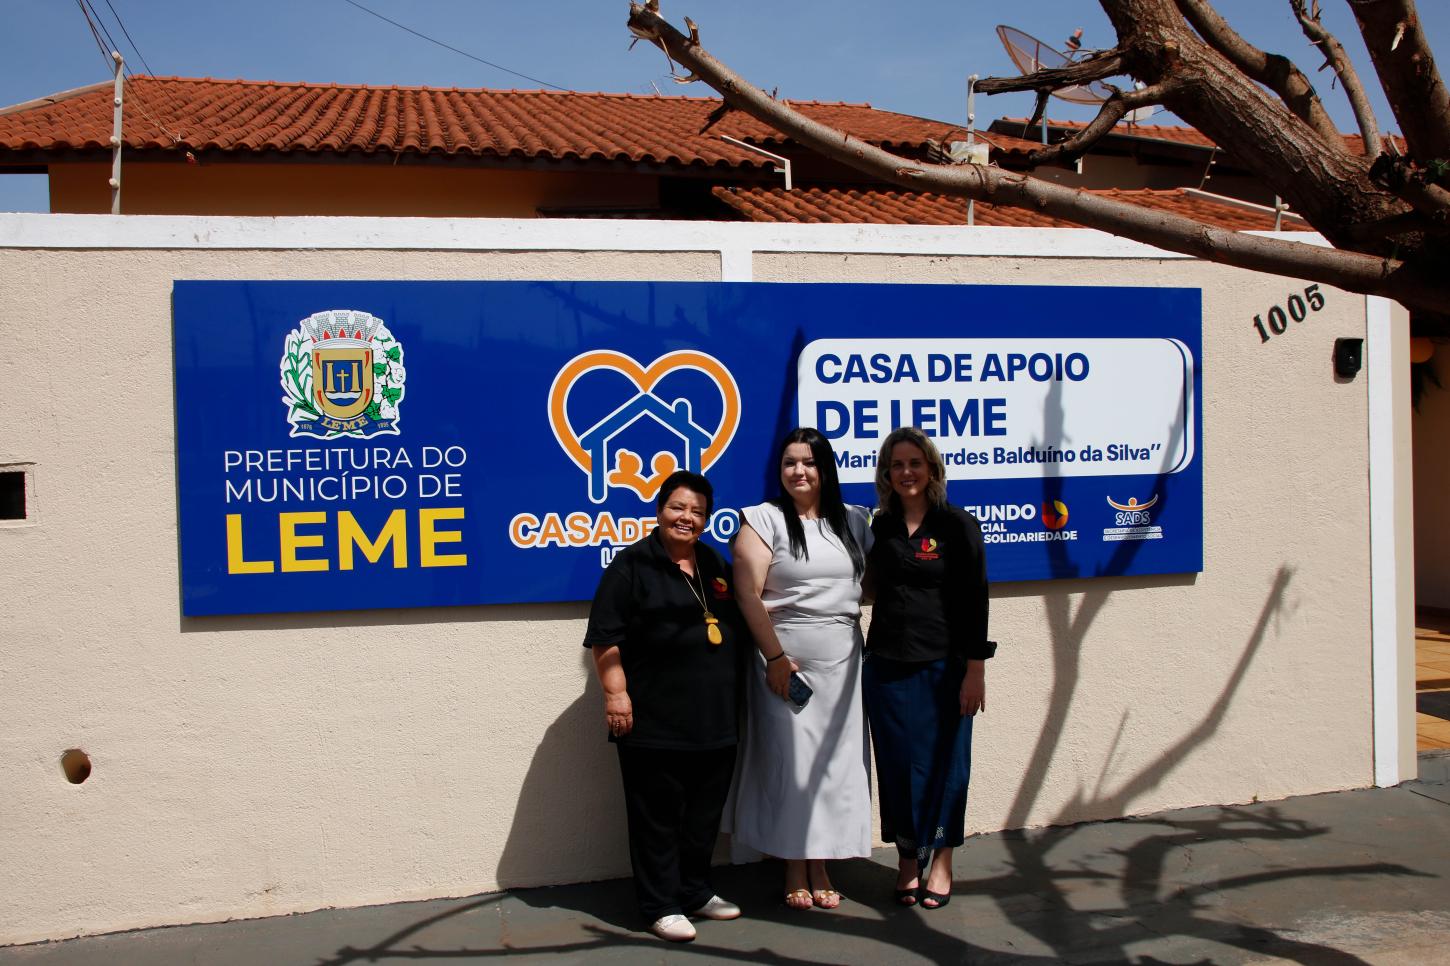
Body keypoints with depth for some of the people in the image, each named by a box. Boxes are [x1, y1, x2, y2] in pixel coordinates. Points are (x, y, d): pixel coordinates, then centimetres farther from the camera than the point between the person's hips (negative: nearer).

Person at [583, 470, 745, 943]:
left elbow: (737, 629, 24)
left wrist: (734, 698, 21)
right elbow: (605, 637, -10)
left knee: (704, 814, 15)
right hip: (654, 722, -6)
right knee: (657, 815, 2)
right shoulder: (632, 565, -5)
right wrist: (616, 693, -18)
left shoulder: (715, 566, 14)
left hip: (715, 720, 7)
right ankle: (661, 905, 12)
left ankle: (695, 891, 29)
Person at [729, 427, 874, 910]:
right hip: (786, 661, -4)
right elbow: (748, 594, -9)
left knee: (835, 762, 6)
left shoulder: (855, 520, 10)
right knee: (790, 762, 0)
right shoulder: (764, 519, -3)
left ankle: (820, 868, 19)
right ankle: (794, 872, 13)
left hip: (841, 661, 4)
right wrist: (775, 657, -15)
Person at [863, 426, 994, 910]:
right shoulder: (880, 528, 8)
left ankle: (940, 861, 21)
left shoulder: (957, 525, -4)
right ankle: (907, 858, 21)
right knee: (897, 763, 7)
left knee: (943, 762, 5)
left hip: (943, 666, -3)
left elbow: (974, 600, -6)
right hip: (886, 666, 3)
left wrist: (975, 670, -10)